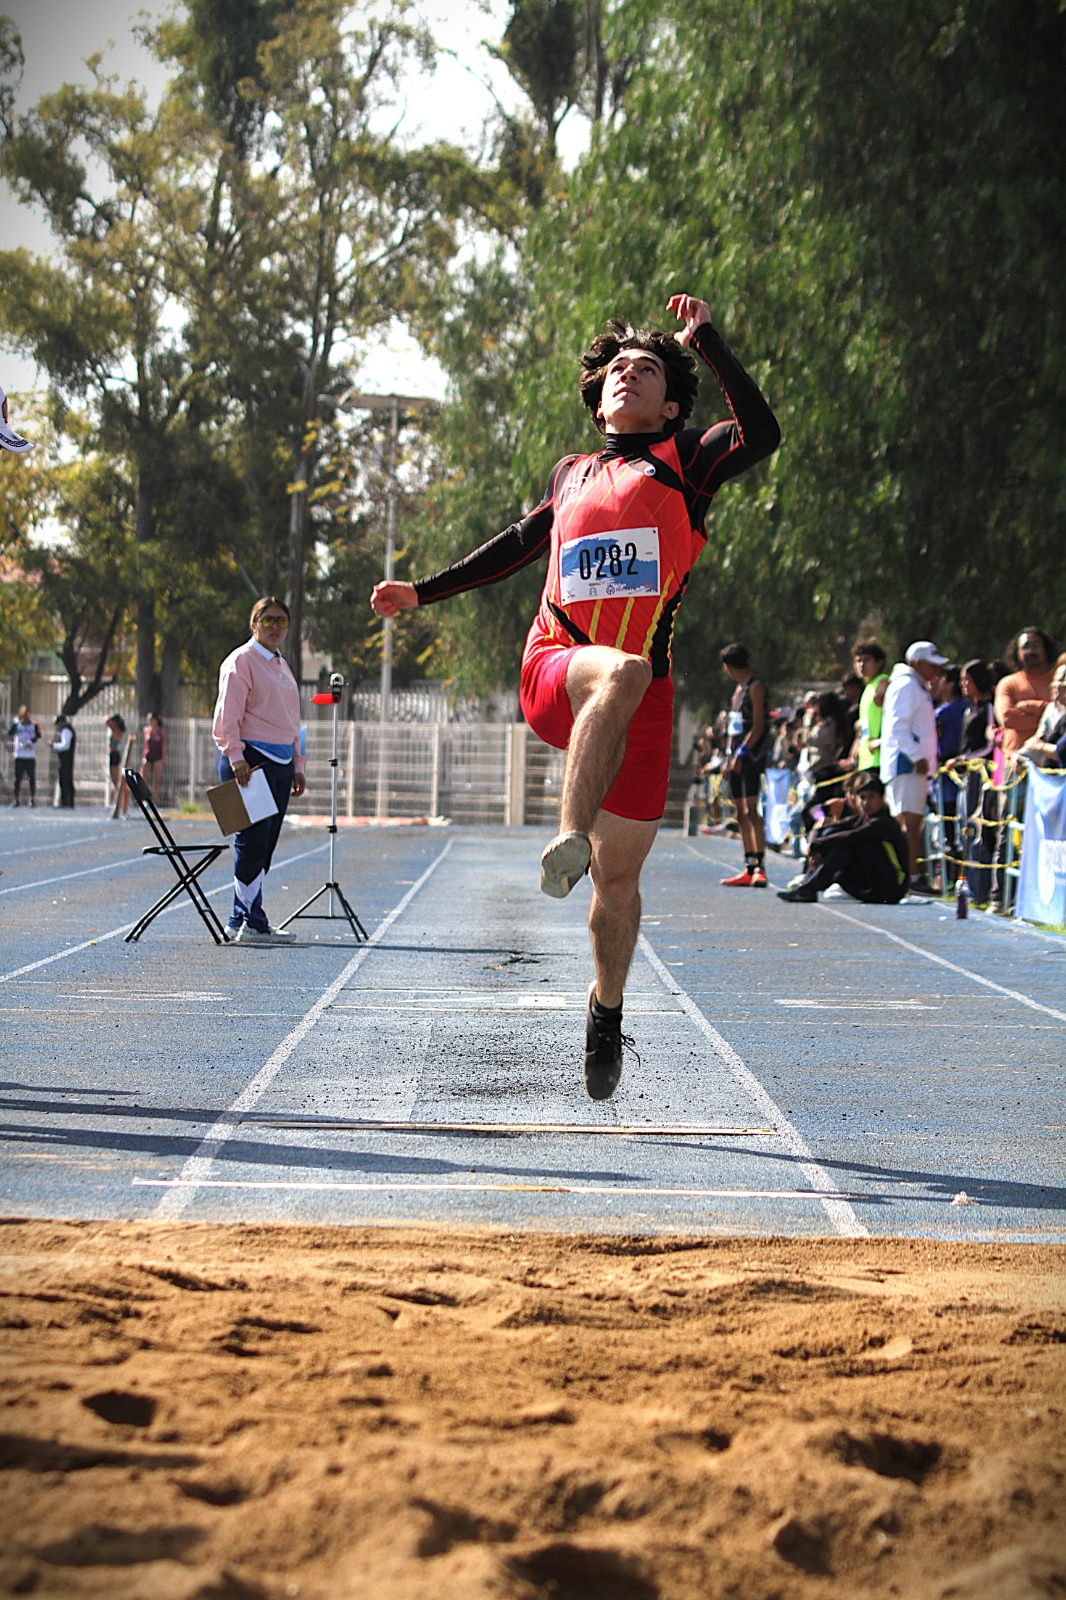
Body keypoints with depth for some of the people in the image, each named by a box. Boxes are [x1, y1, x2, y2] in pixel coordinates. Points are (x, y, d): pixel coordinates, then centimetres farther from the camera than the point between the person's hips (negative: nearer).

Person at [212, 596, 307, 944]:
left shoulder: (281, 665, 21)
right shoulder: (241, 661, -5)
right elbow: (227, 714, -12)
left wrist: (297, 765, 21)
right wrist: (235, 756, -22)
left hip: (280, 762, 8)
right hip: (250, 760, -8)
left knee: (264, 844, 6)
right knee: (252, 840, -10)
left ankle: (240, 921, 11)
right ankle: (251, 924, -10)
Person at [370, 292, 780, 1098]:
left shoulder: (685, 463, 10)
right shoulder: (573, 475, 20)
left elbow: (762, 434, -10)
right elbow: (523, 542, 35)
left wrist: (707, 339, -7)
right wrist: (424, 591, 34)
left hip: (642, 702, -1)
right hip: (554, 670, 1)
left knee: (619, 877, 1)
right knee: (623, 671, -38)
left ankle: (606, 1010, 25)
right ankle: (569, 836, -43)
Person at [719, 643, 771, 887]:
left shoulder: (756, 686, -7)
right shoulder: (739, 688, 20)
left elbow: (758, 726, -14)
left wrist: (741, 753, -20)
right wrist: (729, 755, 17)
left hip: (751, 756, -9)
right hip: (737, 757, 9)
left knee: (751, 811, -16)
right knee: (741, 814, 8)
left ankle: (760, 868, -20)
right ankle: (749, 869, 10)